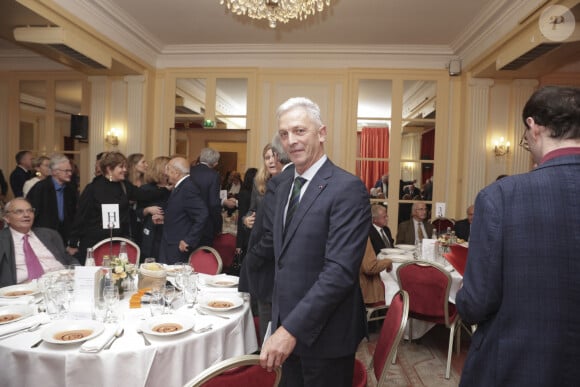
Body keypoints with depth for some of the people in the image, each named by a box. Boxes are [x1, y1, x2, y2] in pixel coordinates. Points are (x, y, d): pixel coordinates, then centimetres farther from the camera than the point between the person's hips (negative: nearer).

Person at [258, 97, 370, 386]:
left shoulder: (347, 189, -19)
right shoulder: (283, 183, 6)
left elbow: (340, 271, -25)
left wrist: (292, 329, -25)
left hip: (324, 333, -6)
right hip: (287, 324, 7)